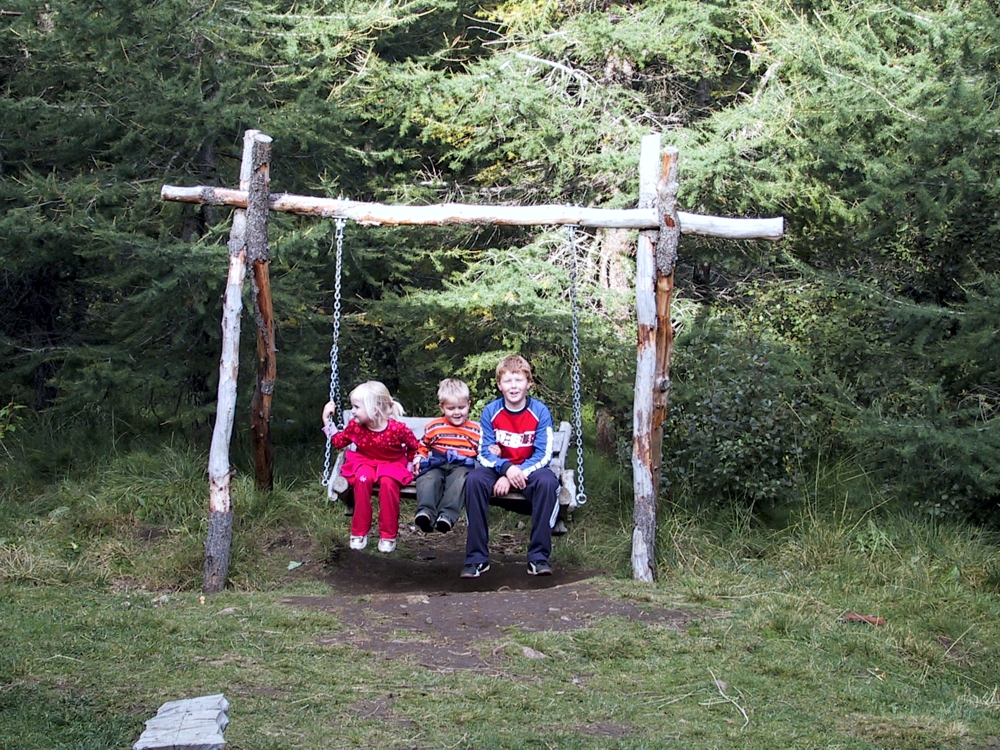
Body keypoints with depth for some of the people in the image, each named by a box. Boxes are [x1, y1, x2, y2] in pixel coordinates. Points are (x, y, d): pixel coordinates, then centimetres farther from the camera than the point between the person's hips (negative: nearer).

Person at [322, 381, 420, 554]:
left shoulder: (397, 429, -21)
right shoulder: (355, 426, -11)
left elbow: (414, 447, -4)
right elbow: (338, 442, 5)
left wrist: (409, 465, -2)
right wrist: (327, 420, -3)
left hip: (392, 464, -2)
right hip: (365, 462, 2)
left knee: (388, 482, -36)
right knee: (362, 479, -33)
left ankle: (388, 535, -22)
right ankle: (359, 532, -22)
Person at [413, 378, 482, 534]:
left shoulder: (475, 430, 17)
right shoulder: (434, 426, 17)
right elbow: (422, 447, 24)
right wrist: (418, 459, 4)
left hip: (462, 465, -1)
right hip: (436, 464, 1)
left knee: (459, 479, -37)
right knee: (428, 479, -34)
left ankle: (447, 515, -51)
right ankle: (426, 512, -52)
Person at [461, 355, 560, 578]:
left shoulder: (540, 412, -8)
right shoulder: (490, 412, -4)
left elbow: (543, 456, -11)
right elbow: (485, 454, -6)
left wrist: (515, 475, -24)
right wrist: (506, 468, -27)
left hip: (530, 470, -1)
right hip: (498, 469, 1)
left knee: (547, 481, -35)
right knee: (474, 479, -31)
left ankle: (538, 557, -26)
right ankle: (477, 558, -26)